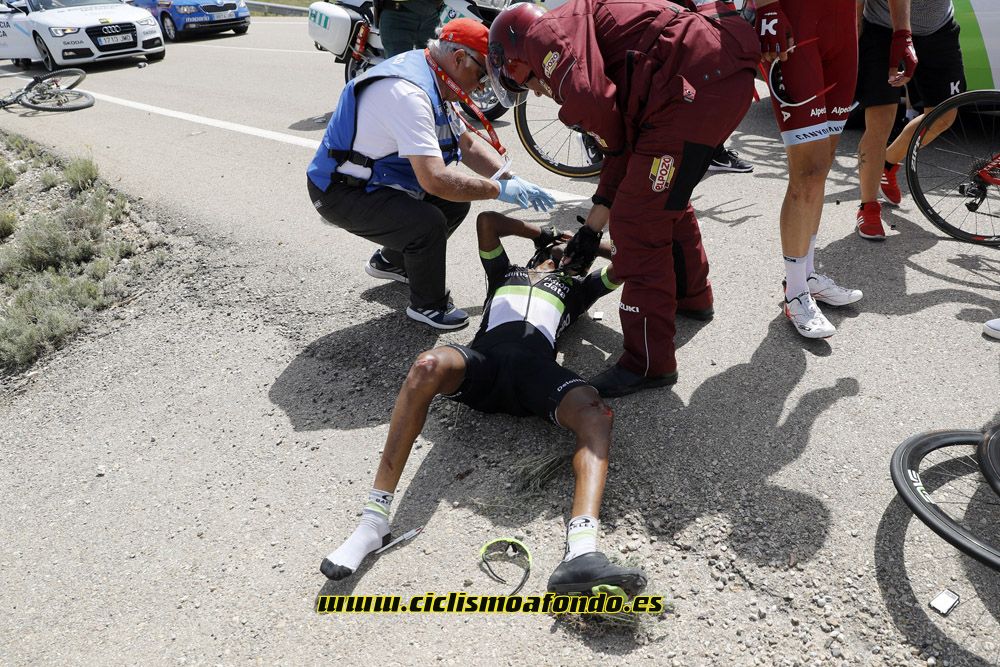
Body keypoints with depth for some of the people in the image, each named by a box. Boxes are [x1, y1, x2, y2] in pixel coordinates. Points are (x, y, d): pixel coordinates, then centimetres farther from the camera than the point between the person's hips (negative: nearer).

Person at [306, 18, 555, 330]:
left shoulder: (431, 82, 4)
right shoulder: (408, 93, -29)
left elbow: (469, 145, 12)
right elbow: (435, 180, -36)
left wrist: (512, 180, -1)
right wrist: (498, 189, -24)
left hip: (378, 180, 10)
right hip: (341, 192, -10)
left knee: (456, 200, 7)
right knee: (429, 222, -28)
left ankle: (391, 261, 26)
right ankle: (428, 305, -1)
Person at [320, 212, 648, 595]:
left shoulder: (575, 287, 38)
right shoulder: (505, 272, 40)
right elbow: (487, 220, 33)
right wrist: (545, 233, 41)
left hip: (537, 366, 0)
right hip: (483, 358, 0)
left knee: (595, 415, -34)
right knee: (429, 365, -36)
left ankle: (580, 555, -53)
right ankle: (373, 522, -37)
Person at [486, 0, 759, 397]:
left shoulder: (547, 34, 1)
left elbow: (588, 101, -22)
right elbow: (623, 144, 30)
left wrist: (616, 143, 2)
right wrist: (592, 229, 31)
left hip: (699, 80, -10)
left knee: (638, 224, -6)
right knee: (666, 195, 27)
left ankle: (649, 363, 2)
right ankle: (692, 296, 46)